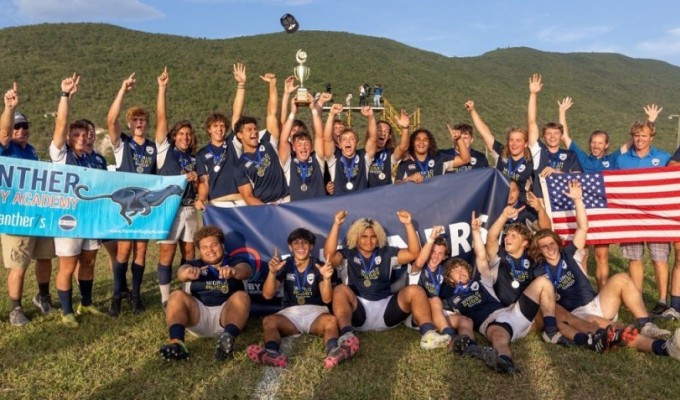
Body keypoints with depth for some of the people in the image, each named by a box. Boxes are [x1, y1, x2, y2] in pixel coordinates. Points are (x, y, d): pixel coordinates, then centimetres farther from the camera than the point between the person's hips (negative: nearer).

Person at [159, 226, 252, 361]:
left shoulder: (234, 262, 15)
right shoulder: (195, 265, 18)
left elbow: (245, 270, -11)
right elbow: (181, 272, -8)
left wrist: (233, 272, -38)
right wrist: (188, 272, -36)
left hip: (225, 314, -1)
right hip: (198, 315, 2)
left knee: (241, 296, -27)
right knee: (177, 296, -19)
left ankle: (228, 341, -51)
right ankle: (176, 343, -40)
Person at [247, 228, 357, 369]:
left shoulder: (319, 266, 2)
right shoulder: (284, 265, 5)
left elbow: (327, 299, -7)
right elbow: (268, 295, -5)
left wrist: (327, 278, -26)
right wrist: (272, 272, -22)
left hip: (315, 312, -1)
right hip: (290, 313, 1)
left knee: (331, 320, -33)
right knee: (269, 321, -29)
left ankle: (333, 352, -62)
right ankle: (273, 353, -58)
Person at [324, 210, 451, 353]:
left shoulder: (387, 253, 18)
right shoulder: (348, 254, 10)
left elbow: (414, 252, 6)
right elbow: (328, 255, -11)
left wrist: (408, 224, -5)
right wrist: (336, 225, -18)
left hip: (386, 311, 3)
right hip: (358, 313, -2)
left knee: (415, 290, -18)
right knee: (341, 290, -30)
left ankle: (428, 333, -38)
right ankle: (346, 334, -51)